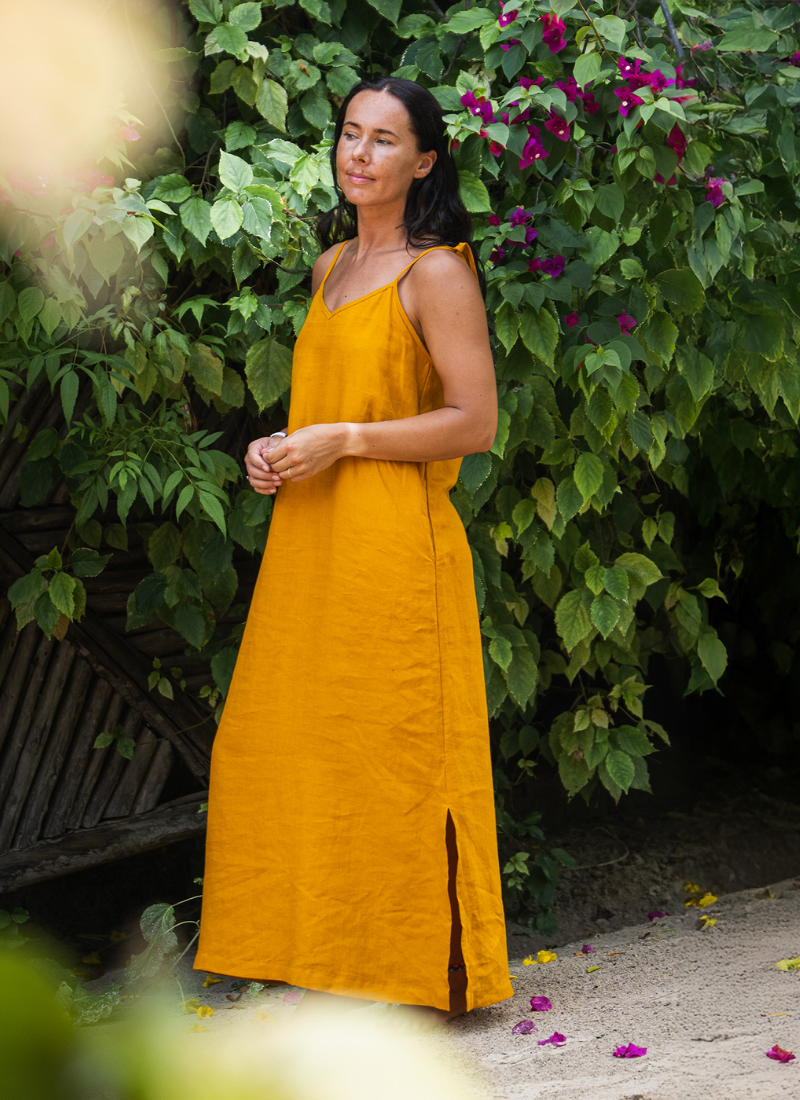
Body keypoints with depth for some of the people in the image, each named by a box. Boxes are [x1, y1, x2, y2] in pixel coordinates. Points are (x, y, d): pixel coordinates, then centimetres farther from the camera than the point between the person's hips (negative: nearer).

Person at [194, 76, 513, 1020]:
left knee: (385, 753, -2)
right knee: (291, 744, 10)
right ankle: (320, 951, 22)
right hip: (309, 540, 8)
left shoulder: (436, 272, -8)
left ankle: (410, 968, 11)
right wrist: (279, 447, 7)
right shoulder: (333, 264, 15)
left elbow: (474, 421, -12)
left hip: (394, 546, -8)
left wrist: (345, 441, -16)